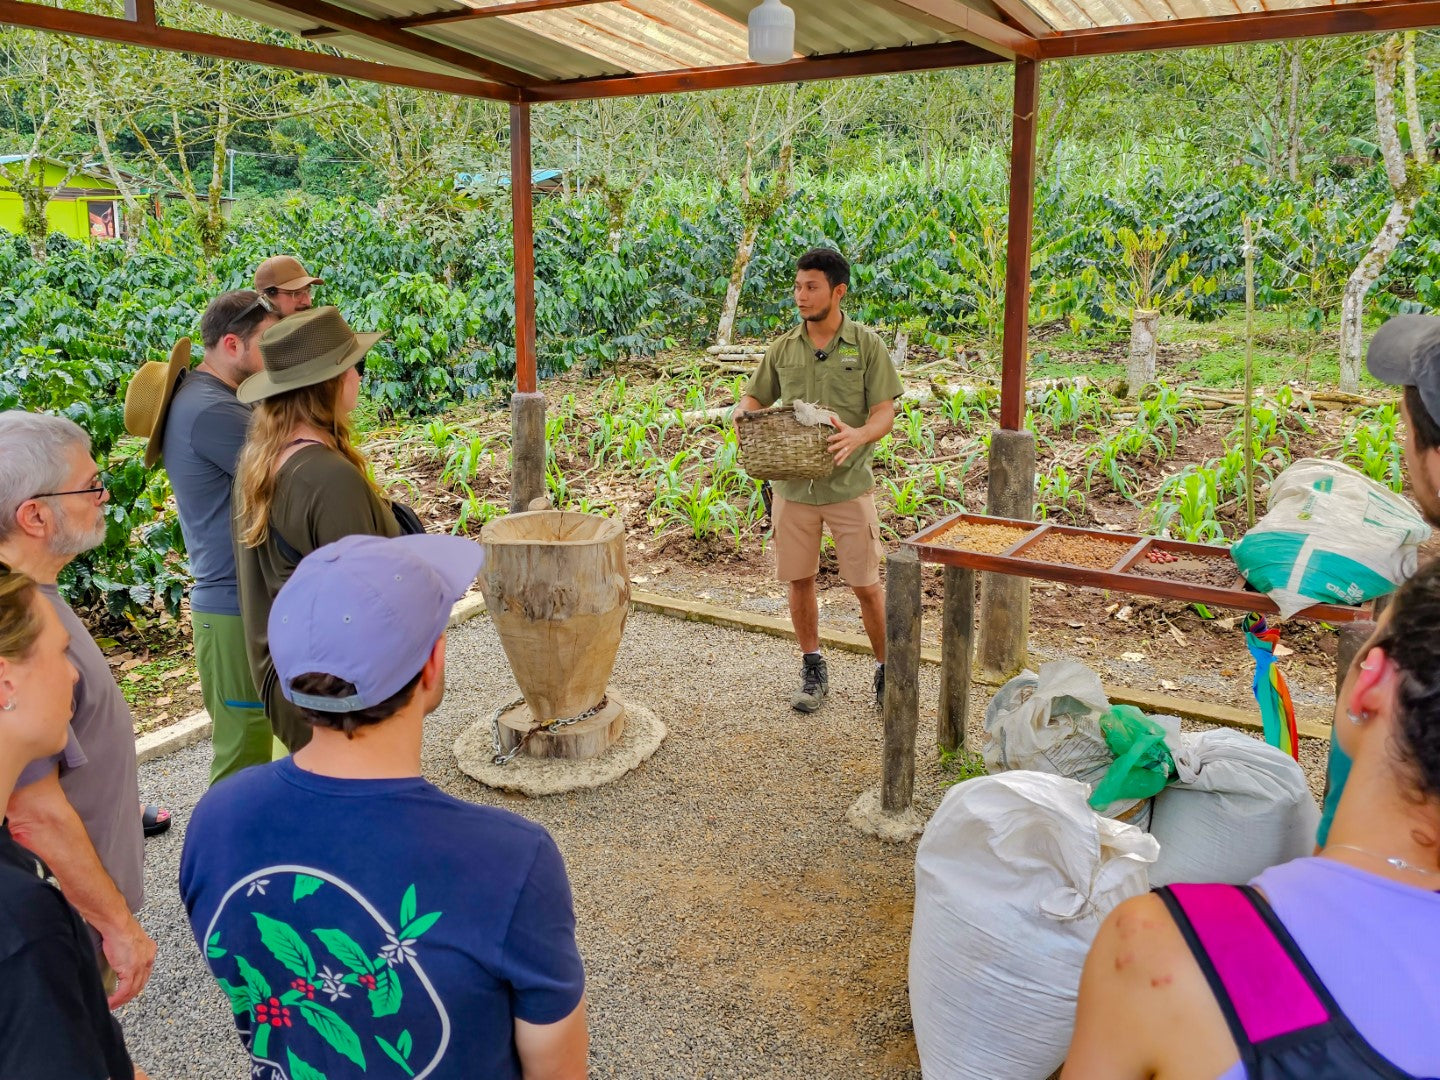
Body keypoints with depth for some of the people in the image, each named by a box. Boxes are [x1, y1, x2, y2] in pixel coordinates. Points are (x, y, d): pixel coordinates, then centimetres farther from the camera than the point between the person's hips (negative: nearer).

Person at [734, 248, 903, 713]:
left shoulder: (866, 345, -4)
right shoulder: (783, 348, 5)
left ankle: (887, 671, 20)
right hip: (793, 486, 3)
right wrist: (743, 416, -12)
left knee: (866, 584, 2)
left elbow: (885, 413, -7)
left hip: (849, 485, -3)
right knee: (800, 580, 11)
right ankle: (812, 670, 28)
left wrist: (858, 435, -29)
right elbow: (754, 398, 13)